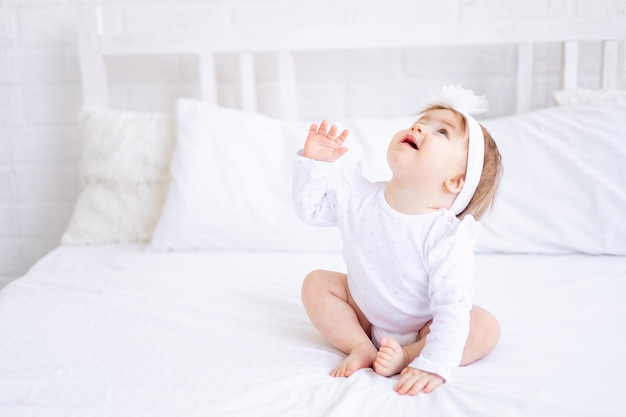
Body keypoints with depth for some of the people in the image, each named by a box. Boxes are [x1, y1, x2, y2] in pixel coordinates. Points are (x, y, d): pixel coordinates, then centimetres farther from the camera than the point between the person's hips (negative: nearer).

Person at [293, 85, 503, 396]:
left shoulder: (446, 236, -33)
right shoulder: (356, 196, -18)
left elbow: (452, 309, -34)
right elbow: (309, 208, -2)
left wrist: (434, 366, -42)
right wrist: (313, 163, -17)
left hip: (422, 326, -4)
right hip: (364, 313, 4)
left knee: (485, 328, -23)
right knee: (316, 283, -8)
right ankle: (361, 346, -12)